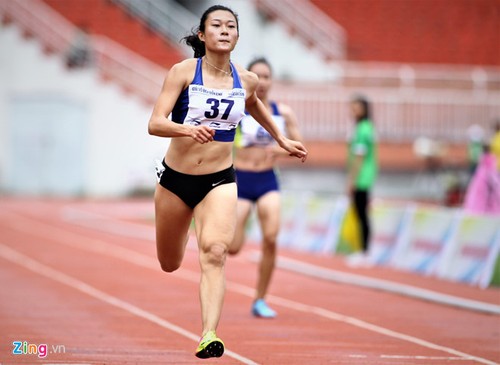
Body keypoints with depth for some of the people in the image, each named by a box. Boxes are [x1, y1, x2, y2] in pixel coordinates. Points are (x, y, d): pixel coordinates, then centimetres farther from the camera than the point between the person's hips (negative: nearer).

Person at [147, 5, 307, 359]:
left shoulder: (246, 80, 0)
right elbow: (155, 124, -19)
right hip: (176, 177, 0)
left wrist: (282, 139, 29)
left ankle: (209, 336, -33)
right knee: (170, 265, 17)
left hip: (219, 180, 0)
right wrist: (188, 130, -37)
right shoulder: (183, 72, -10)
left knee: (215, 253, -24)